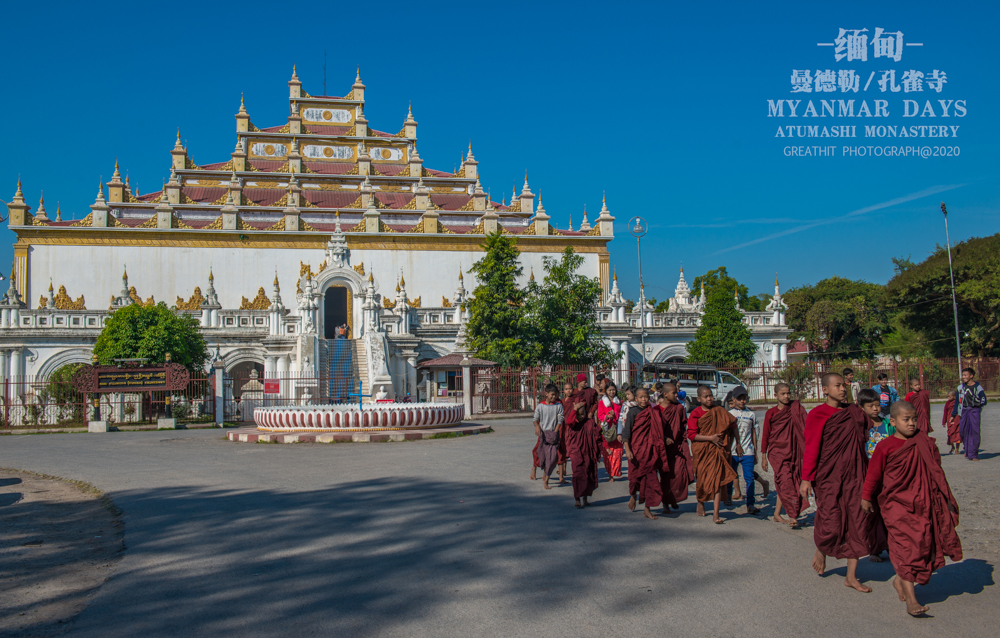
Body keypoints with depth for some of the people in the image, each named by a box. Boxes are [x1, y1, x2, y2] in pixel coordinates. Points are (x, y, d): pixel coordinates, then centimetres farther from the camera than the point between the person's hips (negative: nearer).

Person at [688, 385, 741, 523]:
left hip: (717, 450, 1)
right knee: (701, 479, 13)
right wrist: (710, 438, -19)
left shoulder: (719, 411, 2)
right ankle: (700, 502, 43)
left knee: (718, 479, -9)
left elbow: (732, 424, 16)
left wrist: (737, 443, 18)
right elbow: (691, 435, -12)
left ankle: (716, 514, -10)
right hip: (701, 451, -1)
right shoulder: (695, 414, -6)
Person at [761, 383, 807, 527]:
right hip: (776, 451, -3)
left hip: (793, 452, 3)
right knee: (785, 481, -14)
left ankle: (777, 514, 20)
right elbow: (765, 435, 4)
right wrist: (763, 456, 3)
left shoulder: (797, 409, 4)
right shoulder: (770, 413, -1)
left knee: (782, 484, 7)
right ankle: (793, 516, -16)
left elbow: (805, 429, 3)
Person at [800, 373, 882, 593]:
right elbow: (811, 448, -10)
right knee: (831, 524, -7)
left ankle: (851, 577, 12)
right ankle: (821, 551, 28)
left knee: (857, 523, 2)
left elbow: (861, 445, 17)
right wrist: (806, 478, -15)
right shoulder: (817, 415, -6)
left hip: (853, 475, 5)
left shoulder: (854, 413, 11)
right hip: (828, 476, -5)